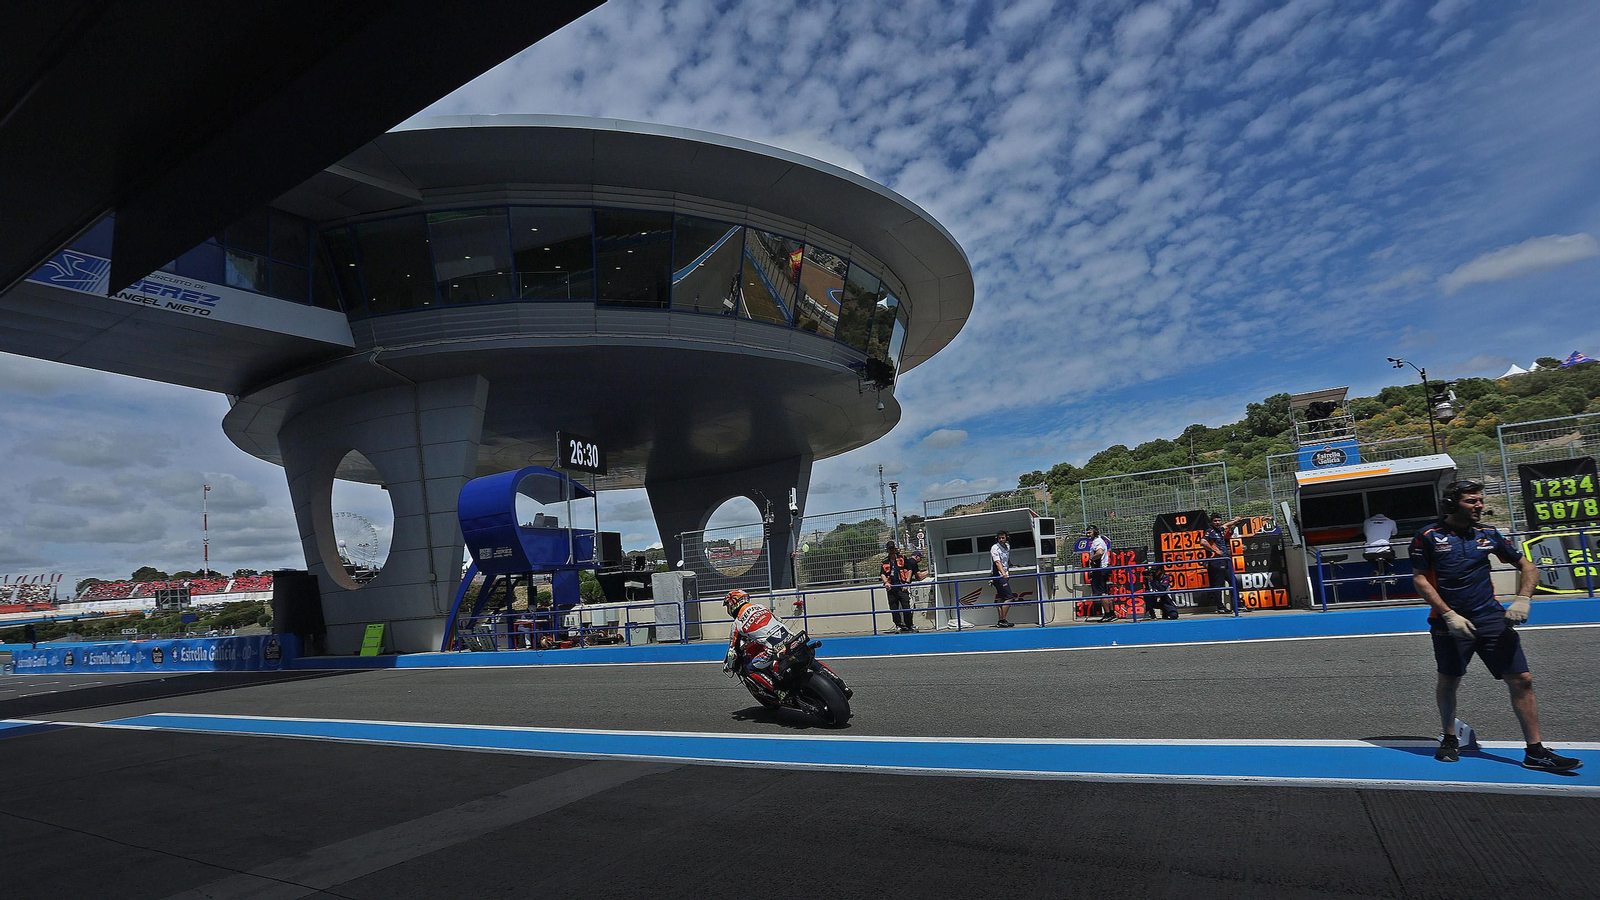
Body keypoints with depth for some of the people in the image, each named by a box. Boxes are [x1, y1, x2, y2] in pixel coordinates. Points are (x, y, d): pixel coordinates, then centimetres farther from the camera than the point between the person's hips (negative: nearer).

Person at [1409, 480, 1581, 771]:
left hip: (1492, 619, 3)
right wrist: (1449, 615, -13)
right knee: (1448, 682, 9)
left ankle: (1535, 752, 9)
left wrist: (1522, 600, -6)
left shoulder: (1487, 534, 6)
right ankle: (1450, 740, 29)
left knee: (1521, 680, -2)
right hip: (1449, 622, -3)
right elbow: (1420, 580, -6)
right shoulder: (1428, 537, -6)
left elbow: (1527, 567, 11)